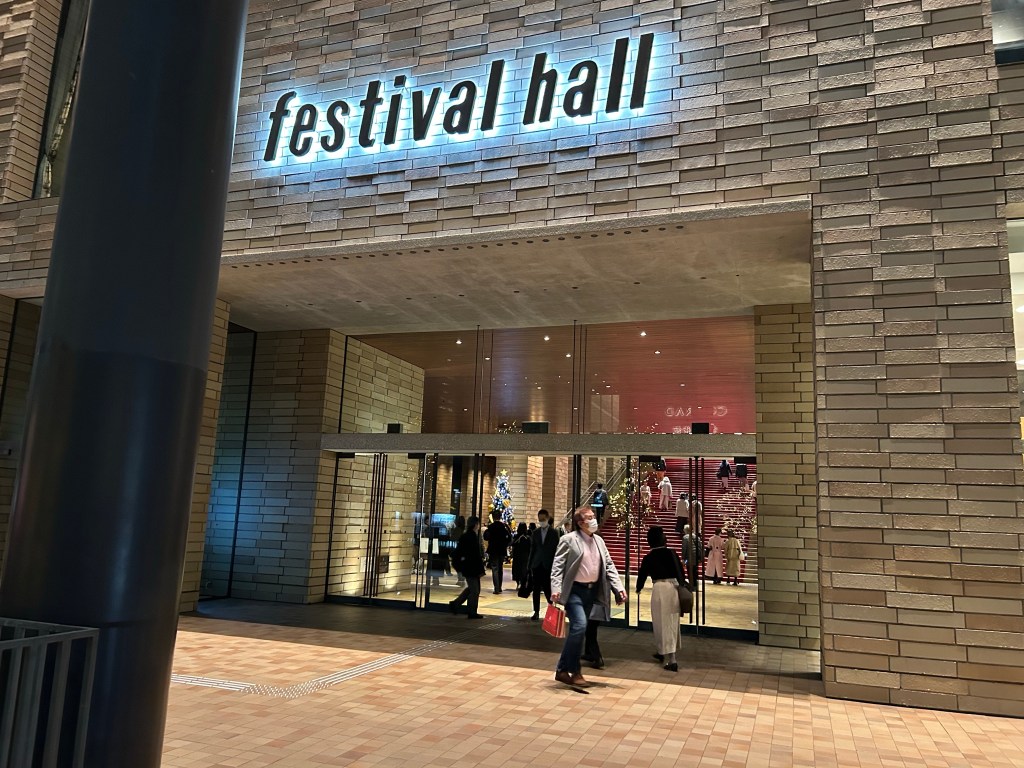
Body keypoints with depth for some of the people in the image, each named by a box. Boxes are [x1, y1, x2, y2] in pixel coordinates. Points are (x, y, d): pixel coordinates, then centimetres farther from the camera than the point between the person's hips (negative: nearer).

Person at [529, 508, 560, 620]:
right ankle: (536, 612, 10)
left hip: (548, 565, -3)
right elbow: (532, 549, 11)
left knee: (547, 588, -5)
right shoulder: (535, 532, 11)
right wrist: (530, 565, 7)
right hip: (537, 564, 3)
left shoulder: (554, 532, 0)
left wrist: (554, 565, -8)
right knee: (536, 589, 4)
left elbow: (556, 549, -2)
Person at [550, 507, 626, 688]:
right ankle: (574, 672, -4)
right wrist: (556, 589, -25)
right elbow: (558, 565, -12)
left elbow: (609, 566, 10)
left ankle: (563, 670, 21)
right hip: (574, 590, -7)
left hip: (591, 591, 7)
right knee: (580, 626, -19)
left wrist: (619, 588, -2)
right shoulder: (569, 539, -9)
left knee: (577, 630, 10)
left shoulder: (599, 541, 10)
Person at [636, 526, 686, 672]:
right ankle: (663, 652, 35)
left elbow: (642, 574, 9)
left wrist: (638, 589, 28)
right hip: (674, 587, 5)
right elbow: (680, 570, 9)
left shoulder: (649, 557, -2)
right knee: (671, 622, 18)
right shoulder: (672, 553, 5)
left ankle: (671, 661, -4)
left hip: (660, 589, -5)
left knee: (663, 623, 1)